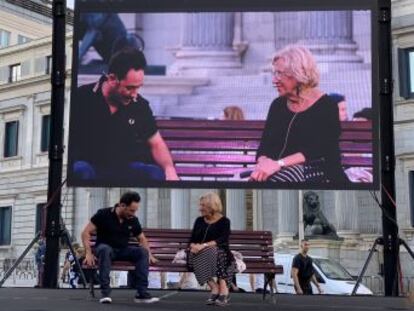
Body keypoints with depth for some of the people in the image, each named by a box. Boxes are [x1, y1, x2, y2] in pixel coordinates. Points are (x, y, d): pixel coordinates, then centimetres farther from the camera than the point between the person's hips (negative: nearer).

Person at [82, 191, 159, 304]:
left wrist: (149, 254, -3)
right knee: (105, 249, -39)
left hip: (123, 251, 4)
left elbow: (142, 238, 13)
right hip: (104, 248, -4)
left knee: (143, 252, -23)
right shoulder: (104, 214, -12)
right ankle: (105, 293, -38)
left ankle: (142, 293, -24)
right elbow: (86, 232, -12)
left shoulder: (133, 220, 0)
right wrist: (89, 253, -23)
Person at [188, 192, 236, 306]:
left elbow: (223, 240, -14)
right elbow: (192, 240, 12)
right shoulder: (199, 221, 17)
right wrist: (194, 246, -13)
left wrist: (204, 245, -27)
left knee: (212, 252, -38)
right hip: (200, 253, 4)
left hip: (220, 253, -4)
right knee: (194, 256, -31)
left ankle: (223, 289, -37)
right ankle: (214, 287, -34)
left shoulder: (224, 221, 2)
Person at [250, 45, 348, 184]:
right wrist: (263, 163, -18)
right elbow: (264, 147, 6)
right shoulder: (278, 105, 13)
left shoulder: (326, 106, -2)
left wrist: (279, 164, -27)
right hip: (282, 173, 4)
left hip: (322, 175, -4)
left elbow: (319, 151, -15)